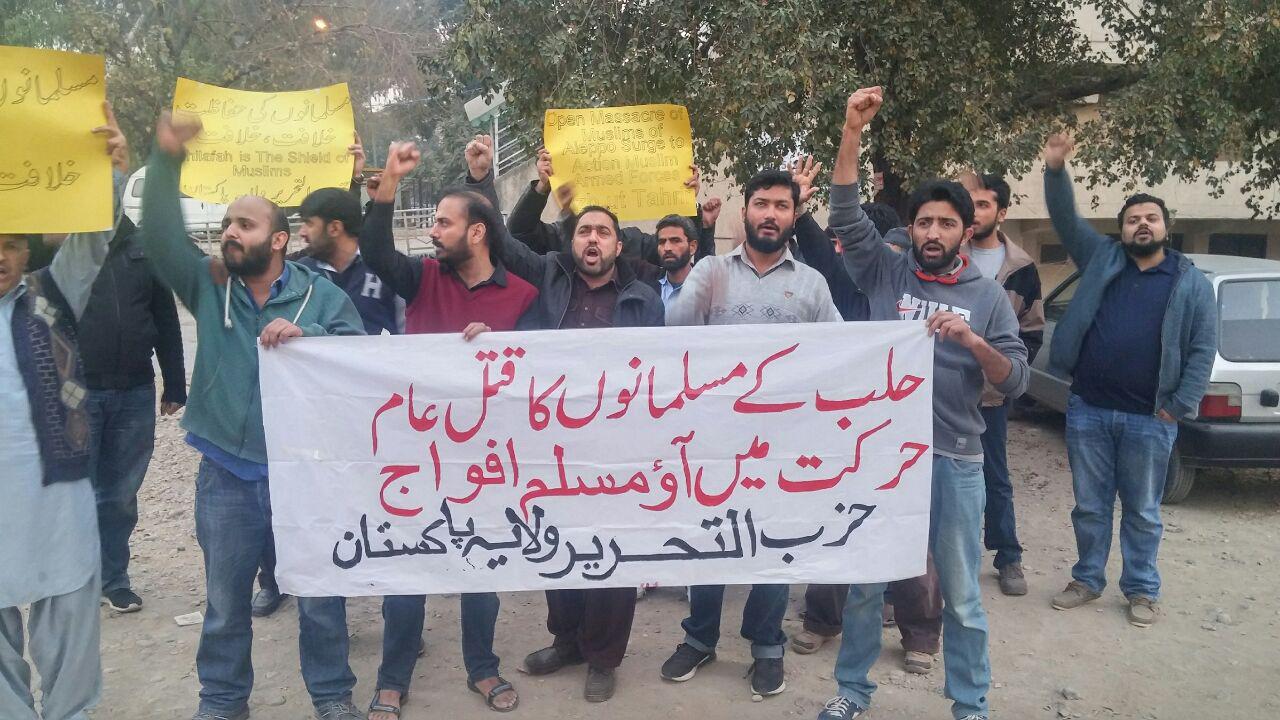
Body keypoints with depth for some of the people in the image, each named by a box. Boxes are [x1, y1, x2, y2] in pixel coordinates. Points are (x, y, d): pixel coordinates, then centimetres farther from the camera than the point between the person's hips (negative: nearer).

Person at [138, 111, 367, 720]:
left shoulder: (322, 296, -2)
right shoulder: (208, 286, 4)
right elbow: (160, 236, -8)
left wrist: (304, 336, -26)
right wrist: (166, 159, -18)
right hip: (227, 473, 2)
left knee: (320, 594, 11)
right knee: (225, 599, 16)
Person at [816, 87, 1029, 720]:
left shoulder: (988, 296, 3)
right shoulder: (886, 272, 3)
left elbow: (1016, 381, -1)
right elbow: (846, 214, -9)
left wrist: (973, 342, -19)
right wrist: (852, 133, -17)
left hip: (954, 460, 0)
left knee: (960, 594, 11)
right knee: (864, 583, 12)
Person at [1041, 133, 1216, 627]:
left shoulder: (1192, 283, 4)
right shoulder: (1101, 258, 7)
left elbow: (1203, 351, 1)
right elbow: (1066, 219, 1)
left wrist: (1178, 407, -7)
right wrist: (1056, 170, -15)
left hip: (1149, 419, -1)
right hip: (1087, 409, 1)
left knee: (1142, 512, 11)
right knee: (1090, 505, 12)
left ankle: (1142, 590, 26)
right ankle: (1088, 579, 28)